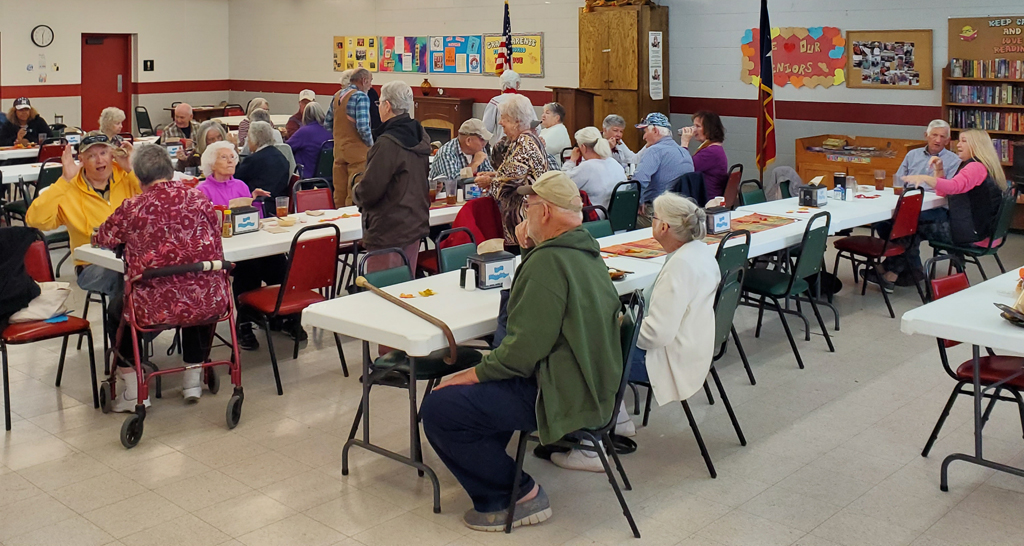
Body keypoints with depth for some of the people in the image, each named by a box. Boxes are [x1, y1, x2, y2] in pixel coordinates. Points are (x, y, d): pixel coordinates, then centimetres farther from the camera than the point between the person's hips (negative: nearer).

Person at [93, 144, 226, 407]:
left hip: (156, 309, -2)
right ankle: (194, 376, 40)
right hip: (209, 305, 2)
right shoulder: (201, 200, 1)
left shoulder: (131, 209, -6)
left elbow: (102, 240, 13)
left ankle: (132, 389, 28)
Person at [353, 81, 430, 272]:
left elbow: (369, 191, -19)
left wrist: (355, 192, 4)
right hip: (416, 225, 9)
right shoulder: (421, 137, 7)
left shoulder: (387, 143, -19)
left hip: (389, 231, -9)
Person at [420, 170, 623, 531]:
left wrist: (475, 374, -11)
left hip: (560, 396, -11)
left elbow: (525, 347, -24)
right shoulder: (587, 251, 10)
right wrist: (528, 249, 14)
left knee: (438, 409, -12)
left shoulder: (549, 260, -21)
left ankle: (519, 496, -2)